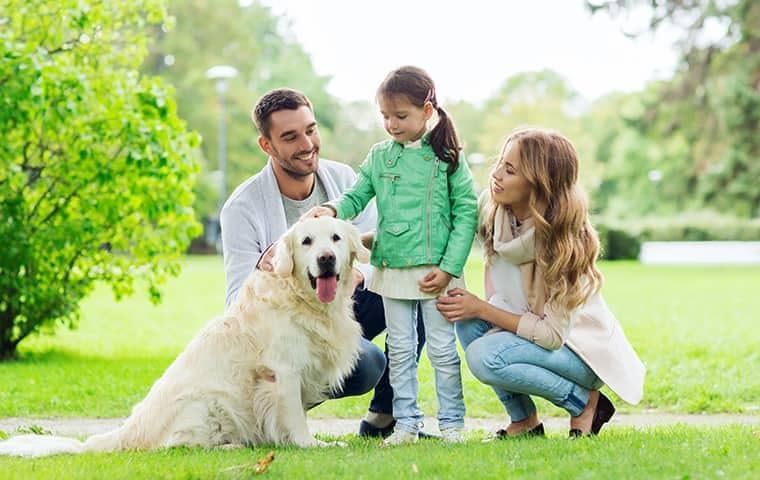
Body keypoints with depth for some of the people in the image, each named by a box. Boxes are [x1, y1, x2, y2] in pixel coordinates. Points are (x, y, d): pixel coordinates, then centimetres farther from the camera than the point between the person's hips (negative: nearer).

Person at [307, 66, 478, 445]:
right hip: (392, 270, 4)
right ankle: (406, 423, 16)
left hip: (435, 271, -3)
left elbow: (466, 212, -5)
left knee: (442, 348, 3)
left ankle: (451, 423, 12)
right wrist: (332, 210, -20)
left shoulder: (447, 157, -4)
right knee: (400, 350, 9)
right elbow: (356, 197, 4)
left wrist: (449, 267, -12)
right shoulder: (379, 157, 6)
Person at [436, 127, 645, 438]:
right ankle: (524, 421, -3)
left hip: (583, 349, -7)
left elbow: (553, 334, -26)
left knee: (485, 356, -28)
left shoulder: (562, 237, -29)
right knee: (468, 323, -17)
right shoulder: (492, 208, -10)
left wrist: (481, 309, -23)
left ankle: (587, 402, -8)